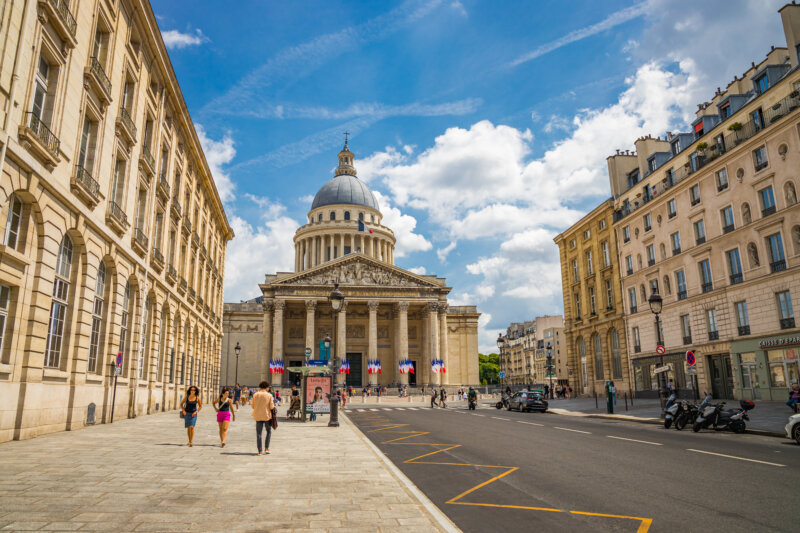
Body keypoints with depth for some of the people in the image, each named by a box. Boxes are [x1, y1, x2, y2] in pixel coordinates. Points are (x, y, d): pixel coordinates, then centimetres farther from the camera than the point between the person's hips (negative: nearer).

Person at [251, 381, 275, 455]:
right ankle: (266, 448, 9)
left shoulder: (255, 395, 0)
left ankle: (259, 451, 3)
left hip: (258, 416, 2)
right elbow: (271, 407, -9)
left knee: (259, 433, 6)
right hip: (267, 416, -1)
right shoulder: (269, 395, -6)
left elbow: (253, 406, 4)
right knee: (269, 431, 17)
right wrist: (273, 405, 13)